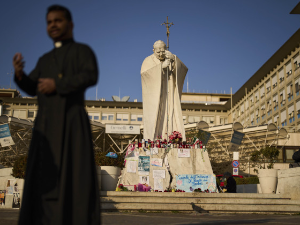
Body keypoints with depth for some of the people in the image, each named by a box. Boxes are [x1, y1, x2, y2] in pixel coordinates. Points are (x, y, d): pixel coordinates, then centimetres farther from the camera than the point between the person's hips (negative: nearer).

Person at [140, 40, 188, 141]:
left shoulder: (171, 60, 10)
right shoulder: (149, 61, 4)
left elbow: (183, 69, -6)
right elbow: (144, 72, -17)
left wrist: (174, 59, -23)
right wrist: (162, 66, -23)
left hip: (169, 96, 2)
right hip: (154, 97, -2)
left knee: (171, 116, -7)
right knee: (154, 117, -12)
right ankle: (152, 139, -13)